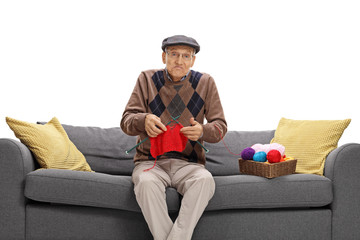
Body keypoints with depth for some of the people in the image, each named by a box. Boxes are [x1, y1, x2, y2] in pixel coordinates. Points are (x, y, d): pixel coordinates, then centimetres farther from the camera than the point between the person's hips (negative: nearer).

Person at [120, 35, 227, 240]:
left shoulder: (205, 83, 8)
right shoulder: (147, 79, 6)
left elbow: (221, 126, 6)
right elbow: (126, 122, 2)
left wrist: (202, 131, -19)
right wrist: (144, 120, -23)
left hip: (188, 163, 1)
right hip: (150, 160, 0)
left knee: (205, 180, -35)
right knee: (146, 182, -36)